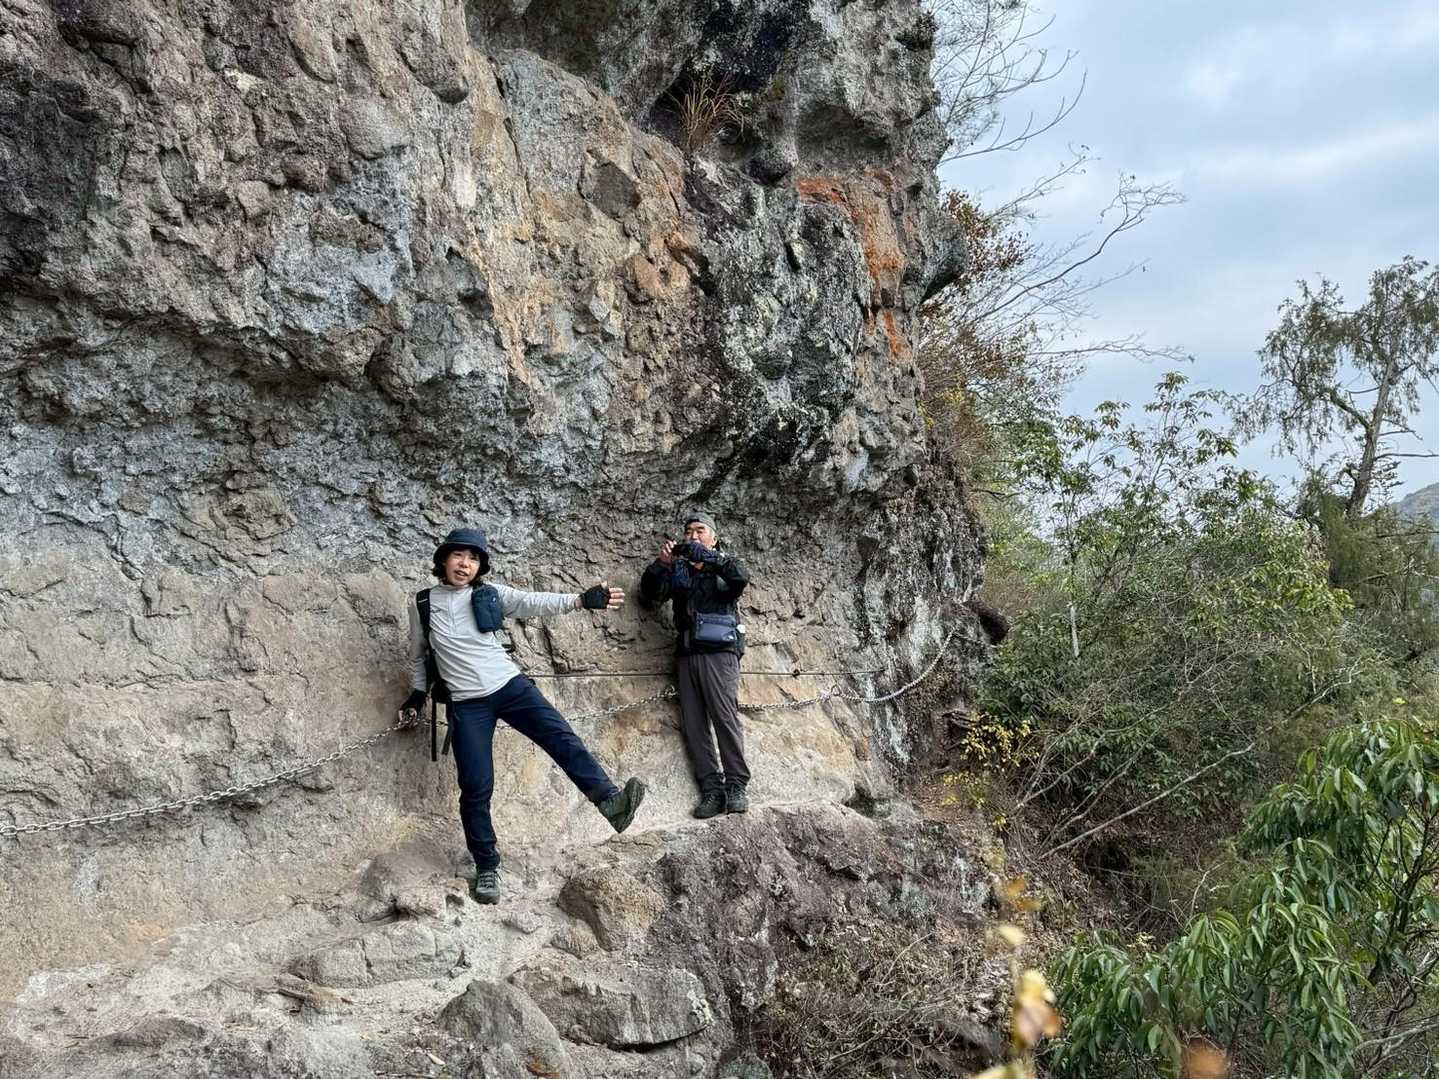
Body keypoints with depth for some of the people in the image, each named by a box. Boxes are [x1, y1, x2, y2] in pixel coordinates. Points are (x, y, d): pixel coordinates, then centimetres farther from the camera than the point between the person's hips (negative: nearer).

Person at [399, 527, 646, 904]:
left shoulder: (491, 595, 4)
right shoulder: (422, 604, 6)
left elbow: (534, 603, -10)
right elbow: (418, 655, 21)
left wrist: (580, 600, -23)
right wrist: (417, 693, 21)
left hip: (510, 685, 1)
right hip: (467, 704, -1)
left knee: (560, 737, -20)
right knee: (476, 787, -4)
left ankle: (610, 801, -29)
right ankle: (486, 867, 7)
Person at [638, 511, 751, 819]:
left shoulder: (724, 563, 12)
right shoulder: (678, 569, 20)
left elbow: (740, 577, -12)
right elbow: (648, 597, 10)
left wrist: (703, 555, -20)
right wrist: (660, 564, -4)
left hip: (720, 651, -4)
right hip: (687, 654, 4)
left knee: (725, 716, -14)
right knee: (693, 725, -4)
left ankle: (737, 787, -12)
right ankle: (712, 790, -4)